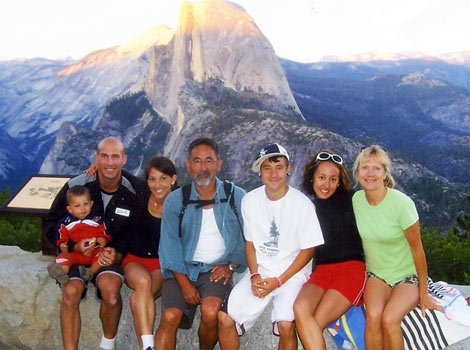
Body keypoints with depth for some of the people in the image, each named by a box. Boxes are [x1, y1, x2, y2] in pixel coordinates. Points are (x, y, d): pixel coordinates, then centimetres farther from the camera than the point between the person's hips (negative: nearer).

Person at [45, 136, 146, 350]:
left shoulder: (135, 190, -7)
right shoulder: (75, 186, -8)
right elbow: (52, 225, 2)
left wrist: (118, 253, -14)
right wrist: (74, 246, -15)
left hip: (114, 253, 0)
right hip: (76, 252, 1)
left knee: (110, 287, -30)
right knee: (71, 291, -28)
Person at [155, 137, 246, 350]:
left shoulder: (236, 197, 3)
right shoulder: (175, 200, 4)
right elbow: (170, 244, -1)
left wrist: (232, 266, -6)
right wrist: (184, 283, -10)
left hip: (217, 269, -1)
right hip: (183, 269, 1)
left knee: (210, 311, -27)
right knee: (170, 316, -23)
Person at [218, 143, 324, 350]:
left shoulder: (302, 204, -11)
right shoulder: (250, 200, 1)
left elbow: (307, 250, -6)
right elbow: (250, 242, 9)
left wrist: (278, 281, -12)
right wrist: (254, 275, -6)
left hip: (292, 272, -4)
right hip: (260, 271, 4)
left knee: (285, 325, -28)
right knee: (225, 317, -12)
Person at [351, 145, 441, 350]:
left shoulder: (401, 203, -20)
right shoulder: (356, 199, -6)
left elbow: (417, 249, -11)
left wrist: (423, 294, -6)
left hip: (408, 277, -3)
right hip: (375, 274, 3)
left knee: (389, 319, -28)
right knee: (373, 315, -27)